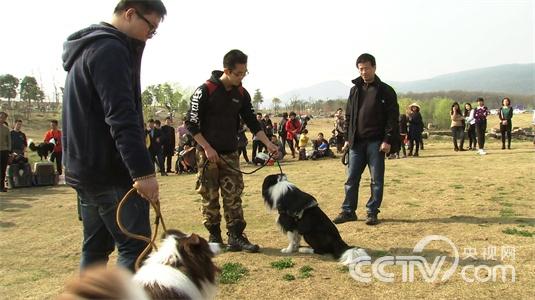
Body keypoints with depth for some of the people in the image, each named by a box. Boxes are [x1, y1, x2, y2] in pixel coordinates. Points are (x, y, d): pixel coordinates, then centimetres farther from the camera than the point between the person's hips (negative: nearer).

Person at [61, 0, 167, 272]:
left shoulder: (86, 47, 19)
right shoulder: (110, 49, -13)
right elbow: (121, 117, -24)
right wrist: (143, 170, -28)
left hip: (83, 168, 10)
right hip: (111, 171, -10)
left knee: (95, 248, 16)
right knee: (135, 248, -6)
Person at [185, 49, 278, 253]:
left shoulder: (241, 94, 4)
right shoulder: (205, 91, -12)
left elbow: (252, 122, 10)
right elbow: (191, 123, -10)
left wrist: (268, 143, 1)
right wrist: (207, 148, -14)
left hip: (230, 153, 4)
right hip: (208, 153, -4)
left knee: (234, 196, 2)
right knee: (210, 198, 3)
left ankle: (236, 237, 7)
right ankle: (214, 237, 16)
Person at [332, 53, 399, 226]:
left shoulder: (385, 91, -1)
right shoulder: (355, 90, 12)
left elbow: (393, 117, -6)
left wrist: (388, 140, -13)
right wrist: (347, 138, 7)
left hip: (376, 143, -4)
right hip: (356, 142, 4)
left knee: (376, 179, 4)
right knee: (352, 178, 6)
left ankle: (372, 212, 14)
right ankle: (348, 211, 15)